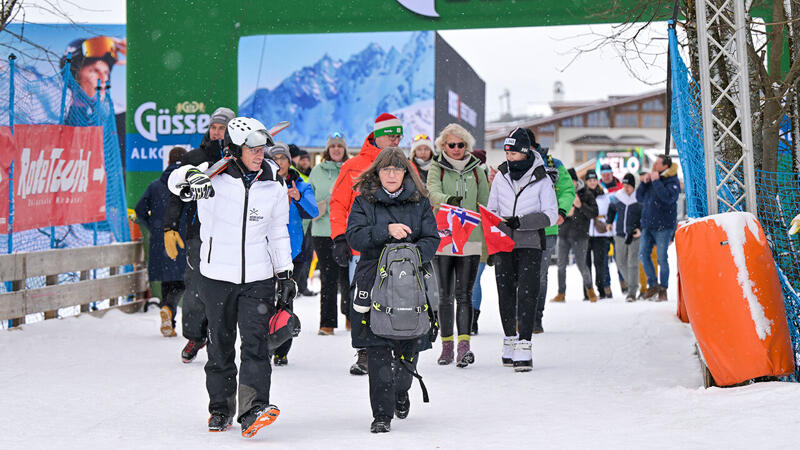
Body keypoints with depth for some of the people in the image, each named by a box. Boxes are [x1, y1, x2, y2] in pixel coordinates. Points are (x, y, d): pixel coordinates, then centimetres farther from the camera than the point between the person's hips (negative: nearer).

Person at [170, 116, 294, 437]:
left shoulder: (274, 183, 4)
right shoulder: (215, 175, -5)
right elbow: (176, 178, -14)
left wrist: (285, 273, 11)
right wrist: (191, 177, -37)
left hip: (258, 277, 1)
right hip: (217, 275, -1)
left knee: (255, 344, -12)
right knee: (220, 345, 9)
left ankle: (252, 411, -21)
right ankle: (220, 408, 24)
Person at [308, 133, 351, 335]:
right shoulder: (318, 171, 10)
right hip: (323, 231, 0)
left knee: (347, 276, 3)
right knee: (328, 278, -2)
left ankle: (350, 315, 24)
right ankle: (327, 322, 0)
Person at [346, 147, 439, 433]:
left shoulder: (419, 201, 9)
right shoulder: (365, 201, 6)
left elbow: (432, 238, 4)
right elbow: (354, 235, -7)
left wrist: (415, 253, -15)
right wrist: (386, 231, -20)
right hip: (374, 281, -1)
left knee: (409, 346, 3)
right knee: (378, 352, -7)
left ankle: (400, 391, 35)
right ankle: (382, 414, -1)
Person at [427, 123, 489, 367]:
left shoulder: (476, 171, 11)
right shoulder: (437, 169, 5)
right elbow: (433, 192, -15)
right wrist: (448, 200, -38)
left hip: (470, 239, 0)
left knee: (464, 294, -6)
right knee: (445, 295, 5)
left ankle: (464, 345, -13)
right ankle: (447, 346, 13)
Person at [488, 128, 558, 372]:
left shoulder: (541, 179, -3)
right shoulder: (501, 177, 7)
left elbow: (551, 215, -6)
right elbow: (492, 210, 16)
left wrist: (521, 222, -17)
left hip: (530, 244, -4)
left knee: (526, 294, -11)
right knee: (505, 293, 7)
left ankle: (524, 346, -14)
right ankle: (510, 339, 21)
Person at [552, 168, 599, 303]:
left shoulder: (586, 194, -1)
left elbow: (594, 213, -7)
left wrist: (580, 205, -20)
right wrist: (565, 213, -14)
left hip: (580, 236, -3)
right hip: (563, 234, 3)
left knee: (581, 265, -1)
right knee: (561, 265, 3)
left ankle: (589, 288, 24)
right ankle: (561, 294, 12)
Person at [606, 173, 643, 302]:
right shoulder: (618, 197, 4)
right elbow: (612, 209, 25)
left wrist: (641, 229, -11)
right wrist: (609, 222, 21)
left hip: (635, 235, -5)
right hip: (620, 235, 5)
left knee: (632, 263, -10)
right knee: (620, 262, 9)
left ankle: (632, 292, -8)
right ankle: (633, 283, 29)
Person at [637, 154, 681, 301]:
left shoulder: (672, 181, -6)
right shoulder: (652, 178, 14)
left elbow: (668, 197, -24)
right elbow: (639, 198, 17)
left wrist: (656, 181, -20)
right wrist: (644, 182, 1)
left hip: (664, 226, -7)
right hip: (648, 225, 7)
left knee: (662, 258, -4)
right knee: (643, 254, 1)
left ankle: (663, 289, 7)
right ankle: (653, 285, 13)